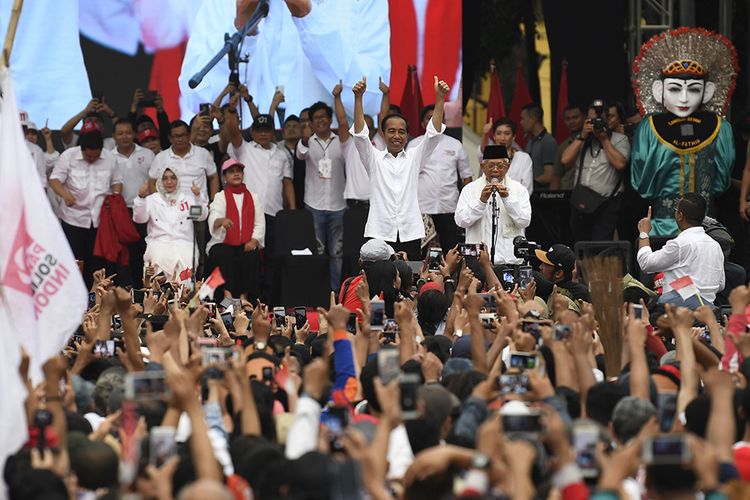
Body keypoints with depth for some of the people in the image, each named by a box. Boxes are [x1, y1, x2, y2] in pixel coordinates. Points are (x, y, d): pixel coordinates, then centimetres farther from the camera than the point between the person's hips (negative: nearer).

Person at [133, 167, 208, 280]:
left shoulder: (187, 199, 21)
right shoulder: (152, 200, 17)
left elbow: (202, 216, 8)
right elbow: (139, 218, 3)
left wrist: (198, 197, -11)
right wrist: (141, 197, -14)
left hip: (183, 243, 1)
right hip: (158, 243, -1)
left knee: (184, 261, -31)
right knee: (160, 257, -34)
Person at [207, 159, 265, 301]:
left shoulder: (253, 198, 17)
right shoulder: (220, 197, 8)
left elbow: (260, 224, 8)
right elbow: (213, 219, -12)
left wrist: (253, 241, -11)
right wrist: (221, 221, -38)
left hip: (247, 244, 2)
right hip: (223, 243, -2)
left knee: (252, 256, -31)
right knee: (226, 256, -35)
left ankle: (245, 295, -30)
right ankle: (228, 294, -39)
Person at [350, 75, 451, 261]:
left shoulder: (414, 158, 12)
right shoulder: (374, 158, 9)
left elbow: (434, 132, 2)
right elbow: (360, 133, -4)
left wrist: (440, 98, -10)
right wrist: (358, 97, -17)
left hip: (410, 234, 1)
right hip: (380, 233, -1)